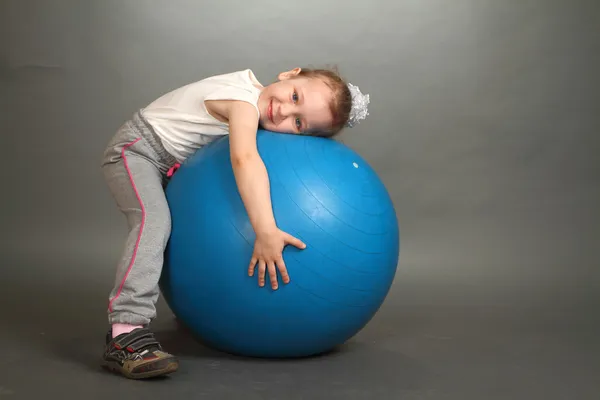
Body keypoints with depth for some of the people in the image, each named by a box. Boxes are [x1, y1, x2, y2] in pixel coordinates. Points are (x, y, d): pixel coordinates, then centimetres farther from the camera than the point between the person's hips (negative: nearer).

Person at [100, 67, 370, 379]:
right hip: (135, 150, -9)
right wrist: (266, 232, -57)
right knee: (154, 218, -31)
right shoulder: (245, 102, -31)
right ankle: (125, 334, -39)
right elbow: (244, 159, -50)